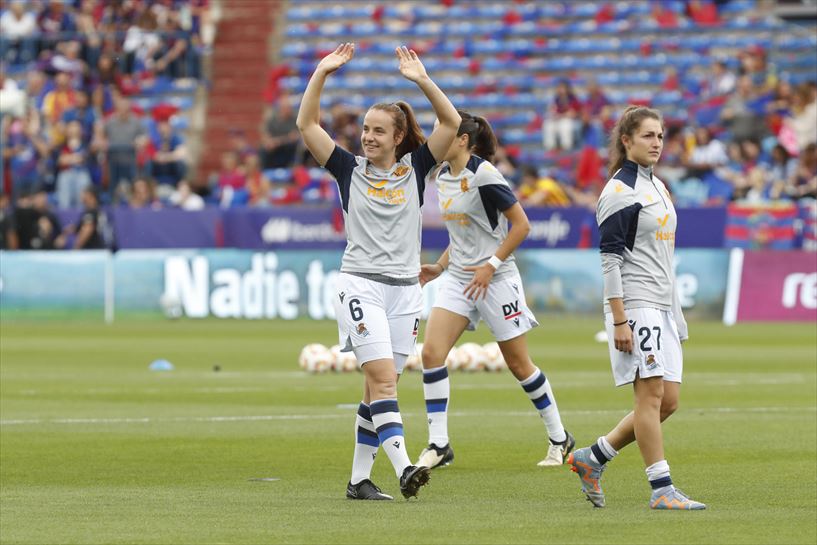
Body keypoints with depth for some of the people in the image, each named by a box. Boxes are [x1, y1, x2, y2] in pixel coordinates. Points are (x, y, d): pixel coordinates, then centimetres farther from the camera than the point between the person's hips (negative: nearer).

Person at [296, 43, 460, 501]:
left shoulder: (415, 169, 7)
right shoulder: (350, 170, 5)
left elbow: (452, 123, -2)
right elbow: (308, 125, -1)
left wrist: (422, 80, -12)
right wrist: (322, 74, -8)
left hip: (405, 290, 3)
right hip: (361, 286, -3)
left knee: (379, 387, 6)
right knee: (382, 379, -16)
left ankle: (360, 478, 12)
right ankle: (403, 468, -27)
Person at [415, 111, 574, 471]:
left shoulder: (483, 175, -16)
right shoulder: (441, 175, 7)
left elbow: (521, 225, -15)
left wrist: (491, 265, -18)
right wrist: (440, 267, 9)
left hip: (494, 279, -7)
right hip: (458, 278, 7)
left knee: (518, 363, 3)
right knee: (431, 352, -10)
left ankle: (559, 439, 20)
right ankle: (438, 446, -6)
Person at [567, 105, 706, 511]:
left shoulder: (657, 187, 18)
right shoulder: (619, 190, -9)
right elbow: (610, 258, -14)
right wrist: (619, 321, -19)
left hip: (662, 306, 9)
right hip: (635, 305, -9)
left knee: (668, 400, 5)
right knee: (652, 394, -10)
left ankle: (592, 458, 17)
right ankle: (661, 489, -8)